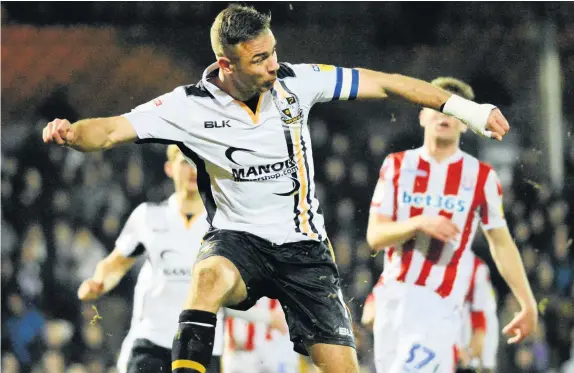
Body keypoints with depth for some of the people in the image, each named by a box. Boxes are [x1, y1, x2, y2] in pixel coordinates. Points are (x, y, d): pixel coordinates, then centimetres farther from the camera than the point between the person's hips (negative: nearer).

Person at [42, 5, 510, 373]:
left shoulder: (295, 82, -6)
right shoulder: (190, 106, -12)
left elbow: (384, 84, 0)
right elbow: (113, 131, -16)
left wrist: (463, 107, 0)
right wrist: (71, 133, -39)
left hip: (304, 247, 2)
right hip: (238, 240, -2)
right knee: (211, 274, -38)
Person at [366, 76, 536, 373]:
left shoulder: (481, 177, 1)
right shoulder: (397, 166, 7)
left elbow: (501, 243, 7)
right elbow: (374, 236, 1)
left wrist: (528, 304, 5)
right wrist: (420, 223, -17)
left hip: (438, 305, -3)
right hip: (392, 299, 3)